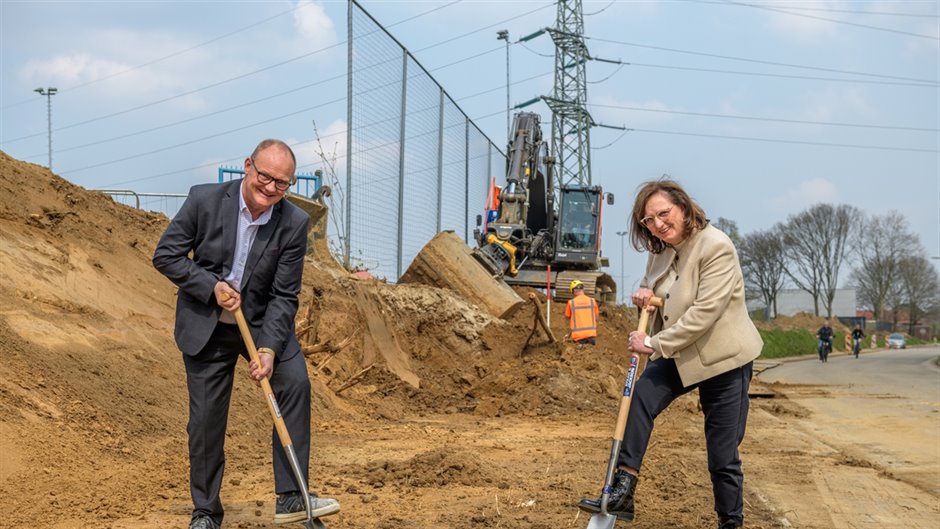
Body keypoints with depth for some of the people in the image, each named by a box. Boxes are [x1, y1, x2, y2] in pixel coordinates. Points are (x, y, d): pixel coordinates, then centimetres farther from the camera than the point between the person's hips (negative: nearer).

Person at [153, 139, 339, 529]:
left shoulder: (294, 223, -15)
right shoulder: (204, 200, -16)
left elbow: (284, 296, -12)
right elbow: (165, 256, -9)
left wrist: (269, 350, -23)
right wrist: (212, 286, -20)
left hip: (262, 320, 1)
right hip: (205, 324, -1)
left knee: (294, 381, -21)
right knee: (206, 419, 2)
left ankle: (291, 496, -14)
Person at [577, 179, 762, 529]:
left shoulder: (716, 247, -21)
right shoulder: (660, 251, 2)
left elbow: (704, 312, -27)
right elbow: (652, 286, 23)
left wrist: (655, 343, -23)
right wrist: (644, 294, -2)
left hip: (723, 358, -6)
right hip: (678, 355, 7)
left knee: (722, 455, 1)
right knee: (639, 398, -18)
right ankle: (622, 492, -14)